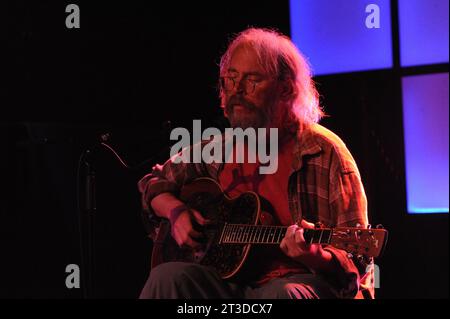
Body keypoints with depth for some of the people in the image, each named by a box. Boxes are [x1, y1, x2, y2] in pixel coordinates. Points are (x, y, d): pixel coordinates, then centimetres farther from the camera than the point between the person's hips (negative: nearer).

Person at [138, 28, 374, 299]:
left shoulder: (324, 152, -4)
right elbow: (153, 183, 26)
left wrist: (314, 255, -29)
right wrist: (176, 211, 3)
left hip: (298, 281, -4)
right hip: (230, 277, 5)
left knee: (283, 294, -39)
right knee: (168, 277, -25)